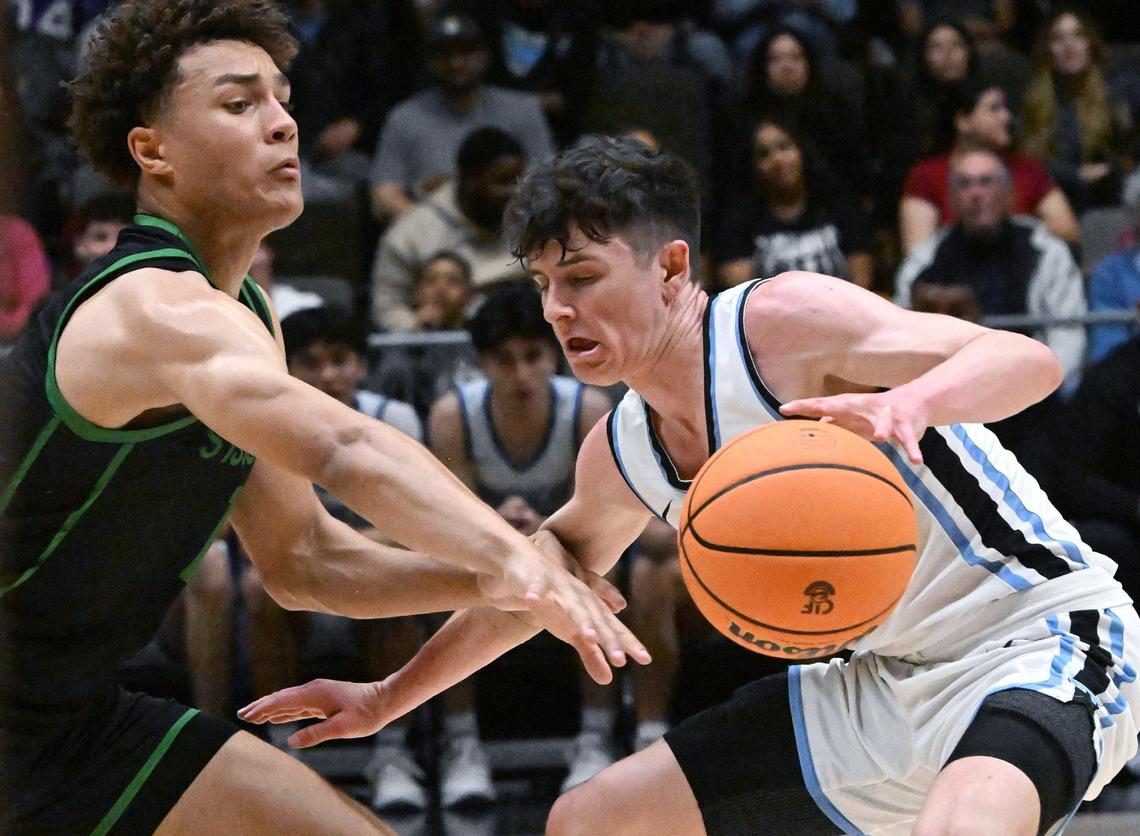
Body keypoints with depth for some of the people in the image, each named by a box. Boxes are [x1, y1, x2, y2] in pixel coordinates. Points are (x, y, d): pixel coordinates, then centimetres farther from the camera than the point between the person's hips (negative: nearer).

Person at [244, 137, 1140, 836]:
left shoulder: (783, 322, -20)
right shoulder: (622, 454, 4)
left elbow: (1029, 361, -29)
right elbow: (563, 553, 27)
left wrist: (910, 401, -50)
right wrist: (390, 696, 28)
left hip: (1038, 635, -9)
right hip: (886, 682, 9)